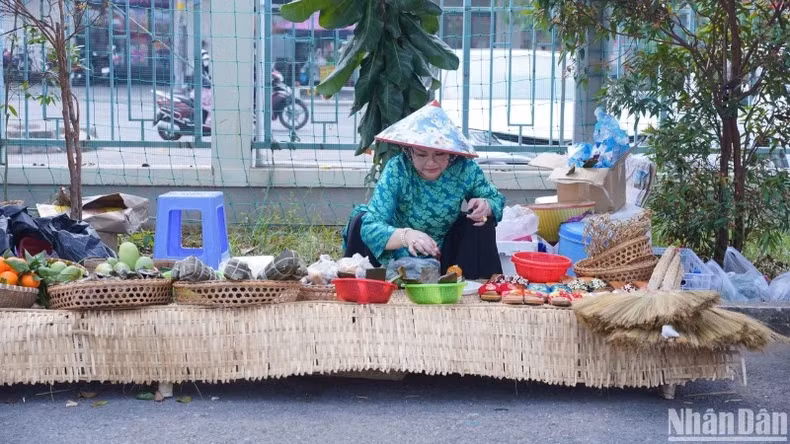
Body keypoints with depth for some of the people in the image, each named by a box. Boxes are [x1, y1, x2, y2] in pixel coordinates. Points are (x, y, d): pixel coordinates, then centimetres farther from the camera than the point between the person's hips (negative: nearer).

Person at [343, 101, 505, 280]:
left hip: (443, 259, 2)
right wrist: (406, 236, -55)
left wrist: (485, 206, -25)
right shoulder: (397, 170, -25)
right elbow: (371, 226, -34)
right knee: (361, 220, -24)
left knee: (481, 224, -17)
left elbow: (496, 199, 1)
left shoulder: (465, 169, -18)